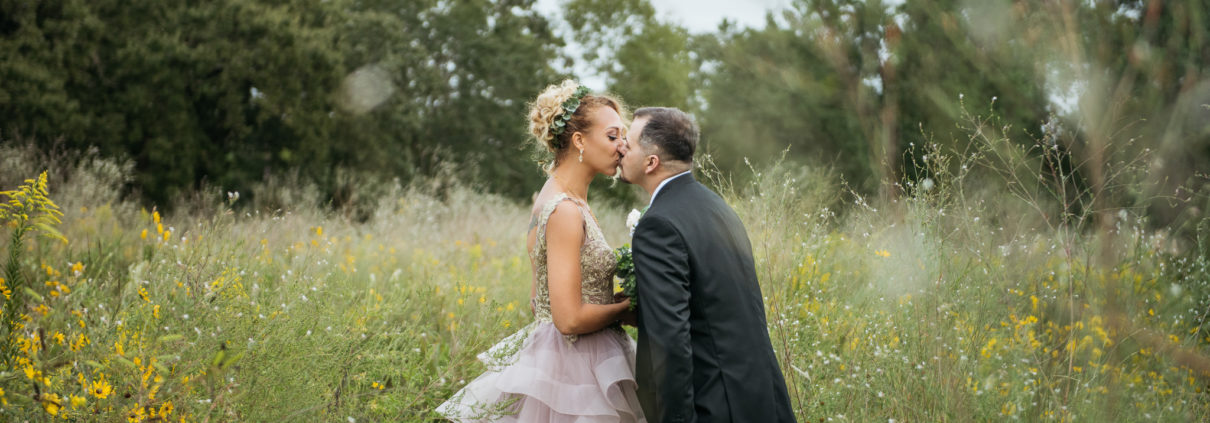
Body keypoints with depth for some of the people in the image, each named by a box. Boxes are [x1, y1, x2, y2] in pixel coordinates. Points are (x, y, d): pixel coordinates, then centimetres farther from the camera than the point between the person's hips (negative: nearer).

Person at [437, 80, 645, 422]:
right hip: (575, 370, -10)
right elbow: (569, 318, -23)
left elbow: (540, 298, 16)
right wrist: (627, 307, -8)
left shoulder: (552, 198, 10)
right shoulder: (565, 211, -19)